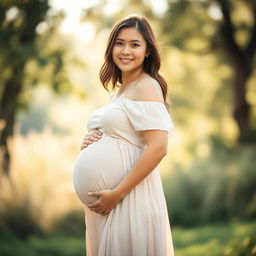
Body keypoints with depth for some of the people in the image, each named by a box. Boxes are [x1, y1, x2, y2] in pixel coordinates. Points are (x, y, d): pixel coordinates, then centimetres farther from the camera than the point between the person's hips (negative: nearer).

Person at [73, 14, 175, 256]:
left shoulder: (147, 86, -10)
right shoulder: (119, 90, 16)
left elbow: (157, 148, -19)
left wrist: (116, 194, -19)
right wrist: (90, 143, 3)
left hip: (130, 196, -8)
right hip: (104, 198, 9)